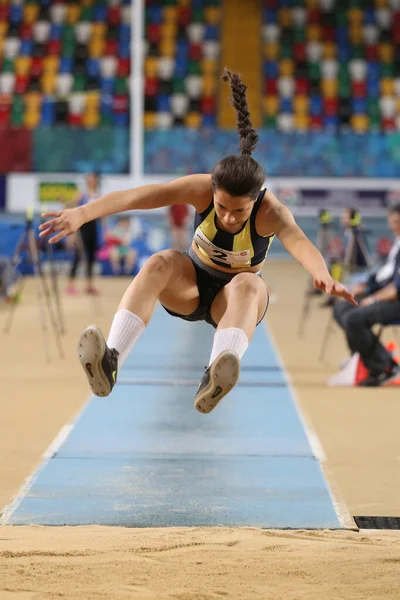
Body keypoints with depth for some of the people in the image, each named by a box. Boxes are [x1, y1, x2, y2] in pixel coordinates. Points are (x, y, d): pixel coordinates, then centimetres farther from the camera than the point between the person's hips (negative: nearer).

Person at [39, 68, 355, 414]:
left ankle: (214, 380, -64)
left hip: (236, 296, -2)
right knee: (161, 262, -32)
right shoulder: (202, 189, -24)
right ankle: (110, 363, -48)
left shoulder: (271, 212, -28)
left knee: (248, 284, -37)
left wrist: (322, 276, -72)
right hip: (191, 285, 2)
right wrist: (82, 214, -51)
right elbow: (138, 196, -37)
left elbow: (298, 241, -50)